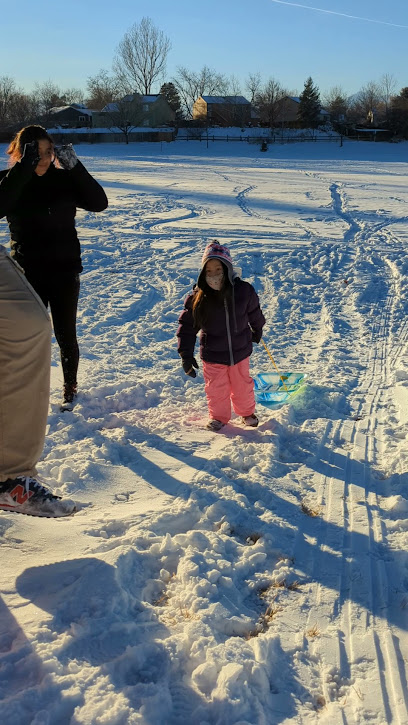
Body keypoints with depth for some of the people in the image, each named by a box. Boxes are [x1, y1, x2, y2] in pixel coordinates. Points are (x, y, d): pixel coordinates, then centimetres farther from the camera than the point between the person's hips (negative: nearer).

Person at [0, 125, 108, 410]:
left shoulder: (64, 179, -3)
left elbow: (99, 203, -14)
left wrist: (74, 167, -22)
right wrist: (24, 166, -30)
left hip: (65, 272, 0)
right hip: (28, 275, 0)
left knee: (66, 335, 9)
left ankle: (70, 387, 30)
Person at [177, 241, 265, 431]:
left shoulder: (244, 291, -15)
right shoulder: (198, 297, -18)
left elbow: (254, 313, 5)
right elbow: (187, 326, -10)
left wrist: (257, 331, 21)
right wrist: (186, 354, -14)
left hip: (240, 351, 1)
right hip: (213, 355, -1)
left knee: (242, 385, 18)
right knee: (216, 388, 13)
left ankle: (247, 412, 44)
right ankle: (218, 416, 38)